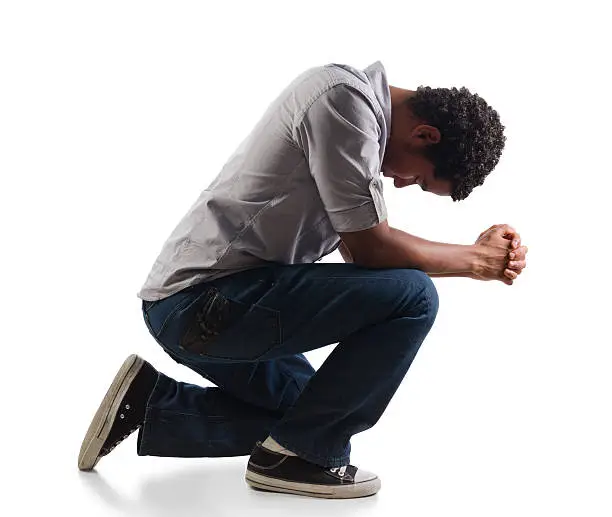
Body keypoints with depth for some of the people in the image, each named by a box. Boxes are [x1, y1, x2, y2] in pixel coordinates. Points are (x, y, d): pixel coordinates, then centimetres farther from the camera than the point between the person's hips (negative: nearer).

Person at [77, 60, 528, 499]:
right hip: (206, 302, -10)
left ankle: (149, 404, 20)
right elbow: (370, 248, -17)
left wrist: (485, 258, 4)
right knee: (414, 296, -16)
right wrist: (474, 259, -4)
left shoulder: (367, 112, 13)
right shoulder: (346, 99, -17)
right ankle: (299, 455, -5)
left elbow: (357, 253, 11)